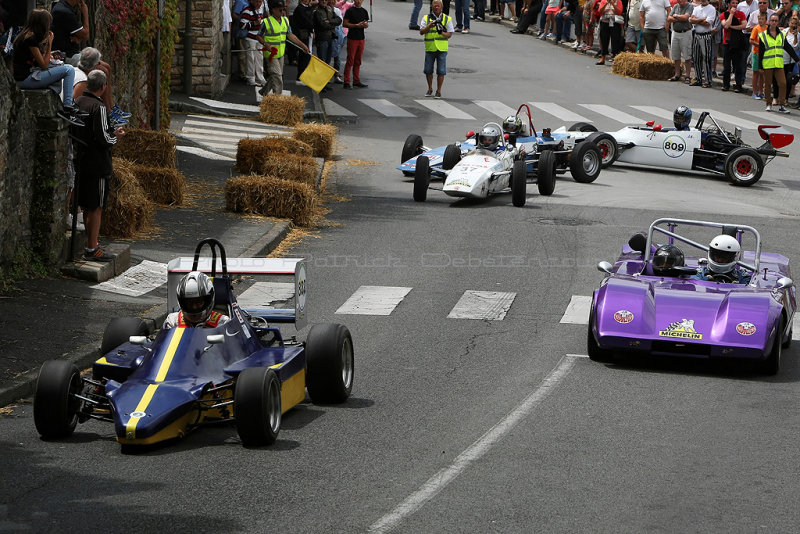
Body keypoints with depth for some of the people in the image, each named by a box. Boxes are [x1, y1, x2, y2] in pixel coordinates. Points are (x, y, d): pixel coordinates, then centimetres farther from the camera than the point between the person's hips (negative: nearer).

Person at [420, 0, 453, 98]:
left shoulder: (447, 19, 3)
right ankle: (430, 89, 25)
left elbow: (450, 34, 1)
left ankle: (438, 91, 9)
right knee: (428, 70, 7)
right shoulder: (426, 18, 5)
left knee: (441, 71, -2)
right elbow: (421, 32, -4)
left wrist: (442, 32, -19)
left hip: (442, 49, -1)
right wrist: (430, 26, -21)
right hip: (430, 49, 1)